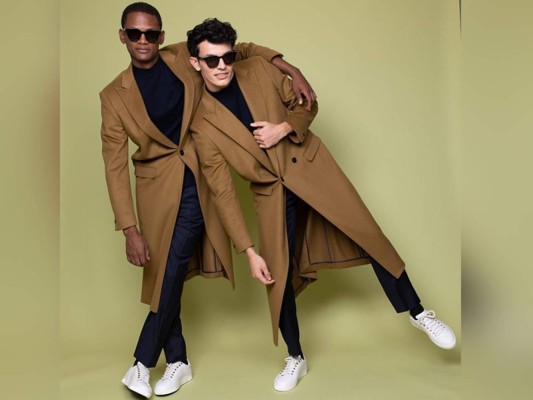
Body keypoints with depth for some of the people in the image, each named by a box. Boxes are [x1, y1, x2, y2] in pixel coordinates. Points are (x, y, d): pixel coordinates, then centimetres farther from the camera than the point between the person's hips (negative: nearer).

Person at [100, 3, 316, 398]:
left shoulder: (184, 58, -1)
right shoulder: (114, 95, -4)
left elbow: (239, 50, 9)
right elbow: (115, 165, -7)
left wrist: (290, 69, -7)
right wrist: (130, 230, -14)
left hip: (198, 179, -1)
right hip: (157, 187, 1)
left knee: (175, 266, -9)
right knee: (164, 273, 6)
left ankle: (143, 361, 5)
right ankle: (178, 362, 23)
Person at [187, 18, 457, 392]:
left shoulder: (258, 69, -4)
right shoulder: (202, 124, -9)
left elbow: (306, 104, 8)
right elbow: (222, 191, -10)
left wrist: (283, 128, -15)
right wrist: (249, 251, -12)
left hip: (312, 166, 1)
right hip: (272, 193, 0)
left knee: (368, 234, -3)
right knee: (278, 276, 2)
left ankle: (418, 312, 17)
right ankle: (296, 358, 25)